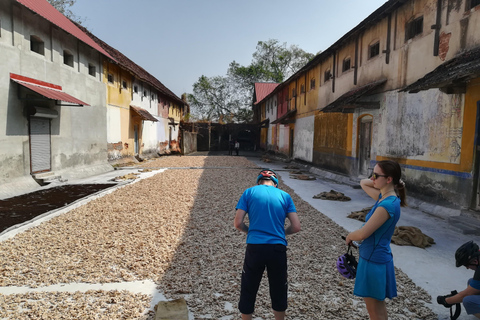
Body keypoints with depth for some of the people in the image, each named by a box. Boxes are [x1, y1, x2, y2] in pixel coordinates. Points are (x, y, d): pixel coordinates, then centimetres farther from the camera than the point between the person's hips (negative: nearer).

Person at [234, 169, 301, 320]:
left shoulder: (249, 192, 4)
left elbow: (238, 223, -2)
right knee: (279, 290, 21)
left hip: (255, 248, -1)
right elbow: (296, 227, 3)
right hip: (278, 249, 2)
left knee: (248, 291, 16)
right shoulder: (285, 196, 7)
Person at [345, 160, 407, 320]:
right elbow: (363, 183, 17)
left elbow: (362, 234, -25)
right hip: (375, 257, 9)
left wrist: (349, 236, -4)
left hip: (374, 260, -9)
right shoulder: (384, 197, 1)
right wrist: (377, 182, -1)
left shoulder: (387, 205, -25)